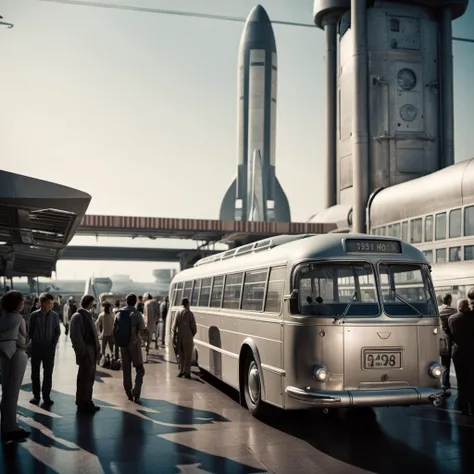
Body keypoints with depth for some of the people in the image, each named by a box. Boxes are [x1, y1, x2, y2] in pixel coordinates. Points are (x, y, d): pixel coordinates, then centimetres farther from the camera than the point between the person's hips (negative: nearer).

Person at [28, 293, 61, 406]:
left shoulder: (54, 316, -3)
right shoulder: (34, 315, -6)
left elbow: (57, 332, 3)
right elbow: (30, 331, 3)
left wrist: (53, 345, -5)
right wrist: (34, 343, 1)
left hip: (49, 349, 0)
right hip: (36, 348, 0)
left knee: (48, 373, 4)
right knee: (35, 372, 6)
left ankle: (46, 396, 12)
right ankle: (36, 395, 17)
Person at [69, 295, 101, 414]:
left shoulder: (87, 315, 16)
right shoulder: (78, 316, -12)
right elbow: (76, 337, -18)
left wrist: (97, 350, 13)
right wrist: (83, 352, -20)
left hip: (92, 352, 9)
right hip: (85, 353, -9)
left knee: (89, 378, 15)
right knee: (84, 379, -1)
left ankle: (87, 402, 24)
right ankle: (82, 404, 8)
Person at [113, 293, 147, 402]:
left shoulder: (119, 314, 2)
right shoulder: (137, 314, -10)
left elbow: (114, 331, 3)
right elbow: (143, 333, -11)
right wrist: (146, 334, 10)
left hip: (123, 345, 4)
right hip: (134, 345, -4)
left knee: (126, 371, 13)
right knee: (139, 369, 7)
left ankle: (129, 394, 17)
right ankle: (136, 392, -8)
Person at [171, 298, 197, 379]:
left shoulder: (178, 313, 3)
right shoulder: (189, 313, -8)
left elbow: (174, 325, 3)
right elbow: (193, 326, -6)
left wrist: (174, 336, 8)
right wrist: (193, 334, 11)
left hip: (179, 336, 4)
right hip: (188, 336, -4)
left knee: (180, 354, 14)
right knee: (188, 355, 2)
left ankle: (181, 370, 17)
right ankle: (186, 372, 2)